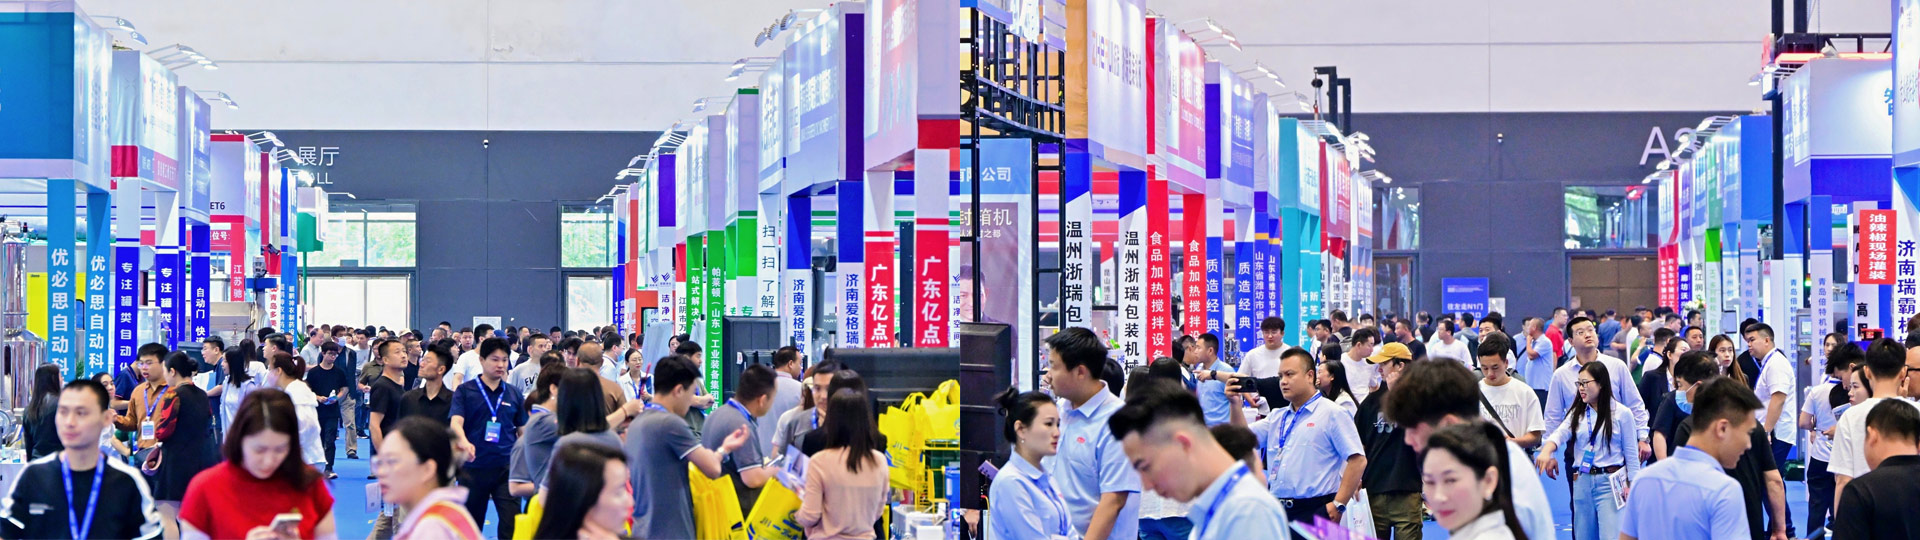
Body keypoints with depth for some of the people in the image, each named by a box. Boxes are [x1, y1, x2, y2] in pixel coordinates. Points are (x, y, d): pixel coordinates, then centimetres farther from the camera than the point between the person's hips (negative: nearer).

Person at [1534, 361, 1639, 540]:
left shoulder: (1621, 414, -2)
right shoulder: (1577, 413, 10)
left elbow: (1630, 453, 1)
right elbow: (1559, 434, -9)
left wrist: (1633, 486, 0)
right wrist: (1546, 452, -30)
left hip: (1610, 482, -5)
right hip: (1582, 481, 5)